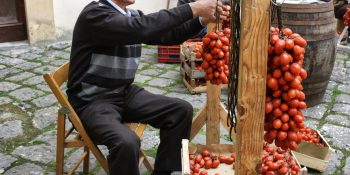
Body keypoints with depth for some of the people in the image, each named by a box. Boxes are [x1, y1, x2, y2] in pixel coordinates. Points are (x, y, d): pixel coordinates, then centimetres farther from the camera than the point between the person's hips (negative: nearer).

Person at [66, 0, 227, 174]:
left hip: (125, 93, 8)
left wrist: (202, 20, -9)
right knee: (127, 142, -35)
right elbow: (142, 28, -34)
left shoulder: (133, 16, 5)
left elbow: (168, 35, 8)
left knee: (182, 110, 0)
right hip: (92, 101, -8)